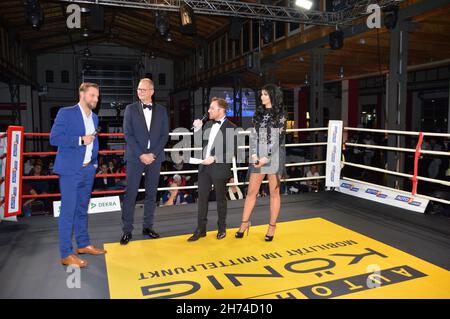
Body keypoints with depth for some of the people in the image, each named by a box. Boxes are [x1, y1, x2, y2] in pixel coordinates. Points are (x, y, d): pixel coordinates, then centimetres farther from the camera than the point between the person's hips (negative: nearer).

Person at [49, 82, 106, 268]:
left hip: (88, 170, 7)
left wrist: (94, 162, 11)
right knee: (68, 211, -3)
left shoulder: (94, 117, 14)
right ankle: (66, 254, 4)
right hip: (70, 170, -7)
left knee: (82, 209, 16)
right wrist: (80, 140, -17)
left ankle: (83, 244, 28)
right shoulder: (66, 113, -7)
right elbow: (54, 138, -13)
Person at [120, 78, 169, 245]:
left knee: (151, 194, 8)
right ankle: (127, 231, 7)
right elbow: (128, 134, -3)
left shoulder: (161, 110, 7)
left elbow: (164, 135, 3)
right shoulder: (130, 109, 3)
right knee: (130, 194, -2)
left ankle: (148, 227, 20)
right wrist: (141, 155, -12)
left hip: (155, 157, 2)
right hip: (135, 157, -2)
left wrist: (153, 154, -8)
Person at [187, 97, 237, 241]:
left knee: (220, 198, 8)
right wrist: (197, 129, -1)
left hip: (220, 168, -5)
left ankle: (222, 228, 25)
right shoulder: (208, 124, 10)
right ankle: (201, 229, 17)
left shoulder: (231, 127, -9)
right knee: (202, 197, 8)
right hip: (204, 166, 6)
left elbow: (232, 151, -13)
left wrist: (215, 158, -19)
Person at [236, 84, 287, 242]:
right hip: (258, 156, 4)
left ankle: (272, 227, 16)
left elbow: (278, 138, -8)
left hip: (274, 156, -4)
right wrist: (254, 154, -7)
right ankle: (245, 223, 18)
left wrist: (267, 158, -15)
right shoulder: (259, 113, 12)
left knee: (274, 192, 5)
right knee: (251, 191, 5)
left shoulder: (280, 114, -1)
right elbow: (253, 135, 7)